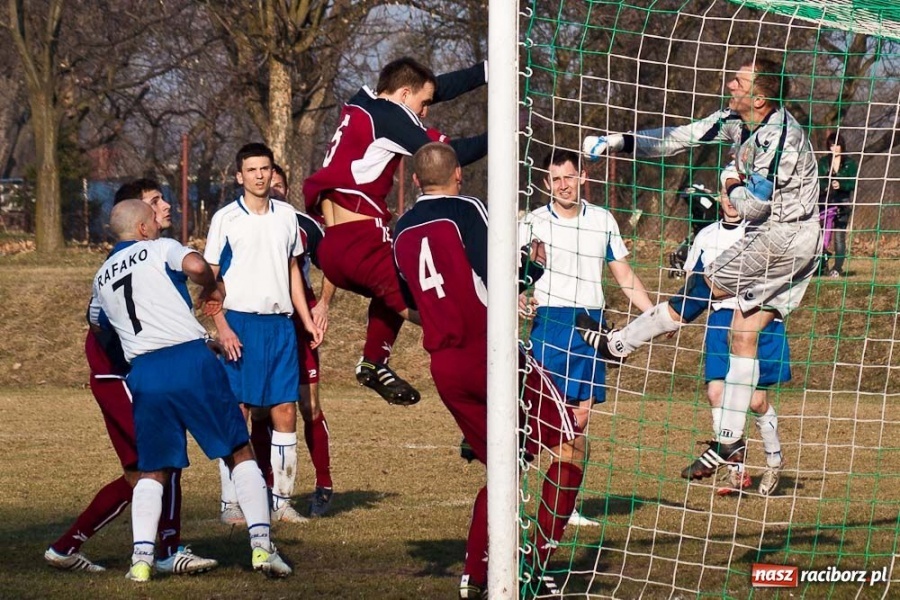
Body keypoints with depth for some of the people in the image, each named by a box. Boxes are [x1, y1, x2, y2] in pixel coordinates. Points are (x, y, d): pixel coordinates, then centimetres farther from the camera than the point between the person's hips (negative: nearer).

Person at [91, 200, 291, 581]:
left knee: (153, 471, 14)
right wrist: (211, 290, 4)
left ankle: (141, 558, -3)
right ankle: (261, 545, -2)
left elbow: (97, 325, 32)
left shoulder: (101, 279, 20)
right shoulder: (159, 249, 5)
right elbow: (196, 266, -15)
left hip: (143, 374, 3)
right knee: (239, 453, 8)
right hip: (190, 360, -3)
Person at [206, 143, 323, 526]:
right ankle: (230, 504, 1)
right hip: (241, 323, -4)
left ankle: (281, 501, 11)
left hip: (280, 323, 4)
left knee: (285, 412, 3)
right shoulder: (226, 219, -2)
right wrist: (222, 329, -12)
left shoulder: (286, 215, 10)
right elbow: (210, 278, -2)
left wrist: (307, 320, 14)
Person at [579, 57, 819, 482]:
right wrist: (619, 142, 8)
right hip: (771, 238, 9)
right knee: (744, 333, 6)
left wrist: (730, 184, -1)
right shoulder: (737, 121, 4)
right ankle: (730, 442, 6)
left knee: (702, 287, -4)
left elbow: (753, 206, -21)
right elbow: (683, 138, 10)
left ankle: (619, 344, 9)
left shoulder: (779, 136, -23)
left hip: (785, 236, -9)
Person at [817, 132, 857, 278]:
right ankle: (822, 265, -1)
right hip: (825, 203, 1)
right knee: (823, 236, -6)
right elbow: (817, 182, 1)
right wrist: (827, 186, -19)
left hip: (843, 203, -1)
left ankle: (838, 268, -2)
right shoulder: (823, 162, 8)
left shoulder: (849, 163, 5)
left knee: (840, 237, -4)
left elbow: (853, 184, 0)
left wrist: (841, 185, -19)